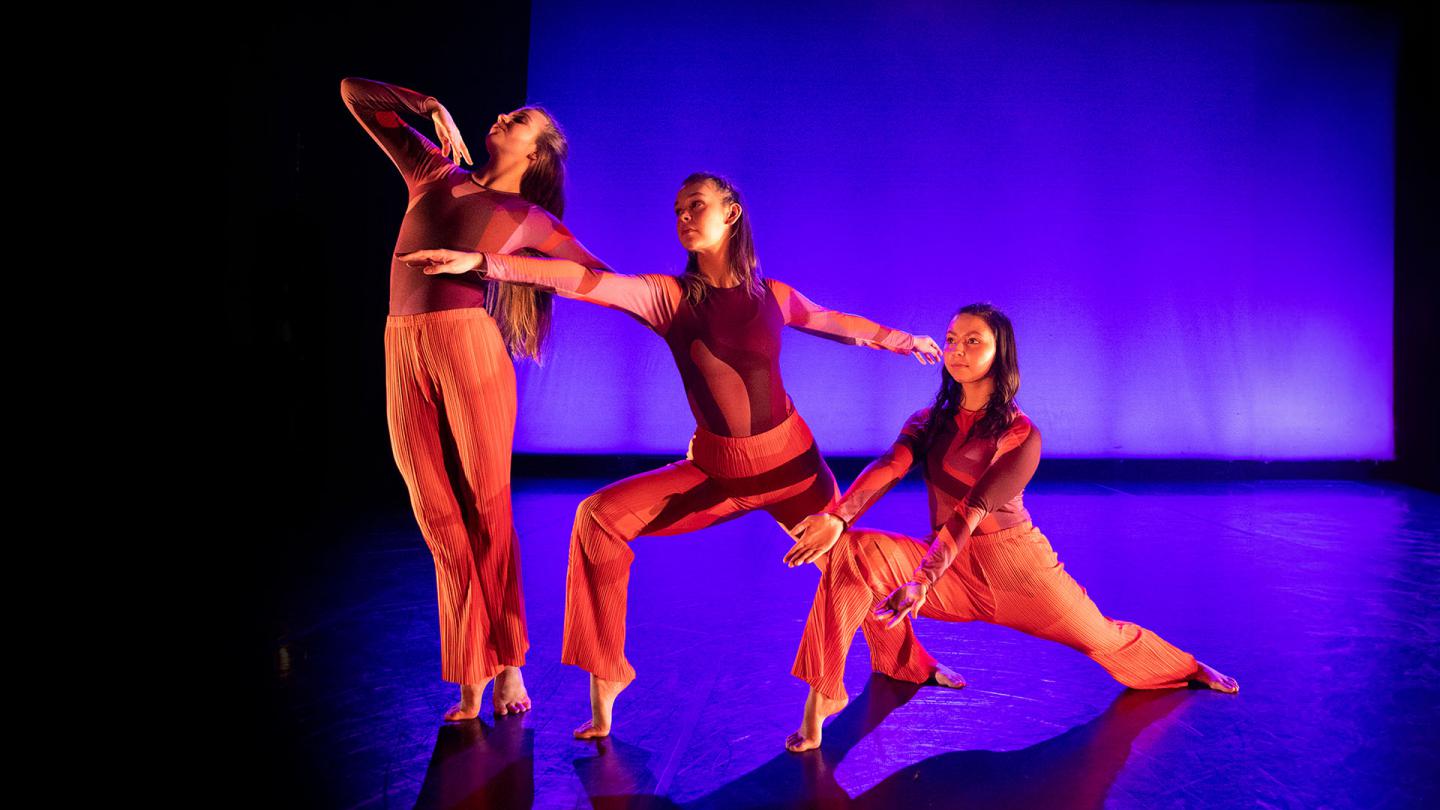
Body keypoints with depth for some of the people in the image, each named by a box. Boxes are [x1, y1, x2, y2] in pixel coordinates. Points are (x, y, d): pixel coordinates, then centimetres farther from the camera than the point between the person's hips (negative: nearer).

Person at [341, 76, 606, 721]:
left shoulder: (531, 219, 12)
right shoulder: (434, 172, 21)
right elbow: (354, 93, 28)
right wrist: (431, 108, 19)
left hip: (469, 347, -3)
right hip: (404, 353, 3)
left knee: (487, 512, -1)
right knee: (441, 522, 3)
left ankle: (507, 665, 13)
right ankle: (472, 682, 10)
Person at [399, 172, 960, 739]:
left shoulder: (772, 295, -2)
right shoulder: (668, 295, -7)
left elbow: (835, 322, 16)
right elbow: (584, 281, -20)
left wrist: (903, 341, 30)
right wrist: (480, 261, -31)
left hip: (791, 458, 1)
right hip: (715, 469, 0)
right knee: (600, 516, -18)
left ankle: (906, 661, 42)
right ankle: (605, 678, -4)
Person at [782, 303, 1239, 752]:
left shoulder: (1021, 435, -11)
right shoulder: (927, 423, 2)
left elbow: (971, 512, -25)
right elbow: (887, 469, -19)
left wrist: (922, 582, -39)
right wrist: (837, 516, -39)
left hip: (1018, 565, -2)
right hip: (950, 566, 2)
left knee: (1105, 639, 15)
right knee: (852, 550, -25)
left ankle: (1191, 669, 50)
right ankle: (822, 694, -22)